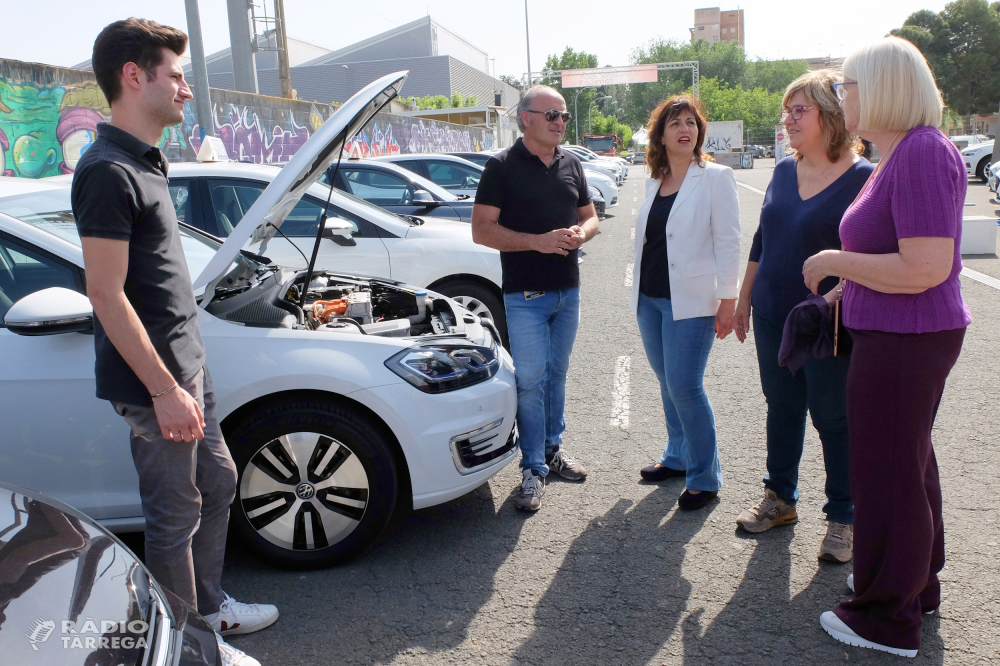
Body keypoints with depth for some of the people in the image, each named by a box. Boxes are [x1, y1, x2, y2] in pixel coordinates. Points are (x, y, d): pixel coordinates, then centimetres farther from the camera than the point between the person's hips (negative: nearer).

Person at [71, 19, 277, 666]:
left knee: (218, 481, 20)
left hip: (188, 364, 10)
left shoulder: (144, 163, 12)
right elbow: (107, 296, -23)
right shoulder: (108, 172, -19)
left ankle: (210, 607, 38)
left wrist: (189, 374, 20)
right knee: (175, 515, 4)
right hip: (156, 380, -10)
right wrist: (164, 390, -22)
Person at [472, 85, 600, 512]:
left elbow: (590, 215, 17)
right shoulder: (502, 166, -7)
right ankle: (533, 468, 6)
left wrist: (582, 232, -8)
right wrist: (538, 241, -22)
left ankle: (553, 447, 29)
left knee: (556, 375, 15)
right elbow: (482, 229, -13)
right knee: (530, 379, -3)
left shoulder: (571, 164, 11)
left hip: (568, 290, 6)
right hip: (525, 295, -5)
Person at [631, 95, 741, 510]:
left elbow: (727, 241, -9)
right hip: (649, 298, 6)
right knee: (668, 383, 14)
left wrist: (728, 299, -14)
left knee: (685, 387, -8)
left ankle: (704, 478, 7)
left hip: (691, 301, -6)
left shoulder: (715, 177, -5)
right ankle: (678, 457, 30)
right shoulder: (653, 181, 12)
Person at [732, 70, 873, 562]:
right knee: (782, 409, 17)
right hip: (773, 317, 6)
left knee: (834, 419, 6)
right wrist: (745, 298, 15)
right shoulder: (784, 170, 7)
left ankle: (843, 517, 23)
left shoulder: (862, 178, -11)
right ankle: (780, 498, 34)